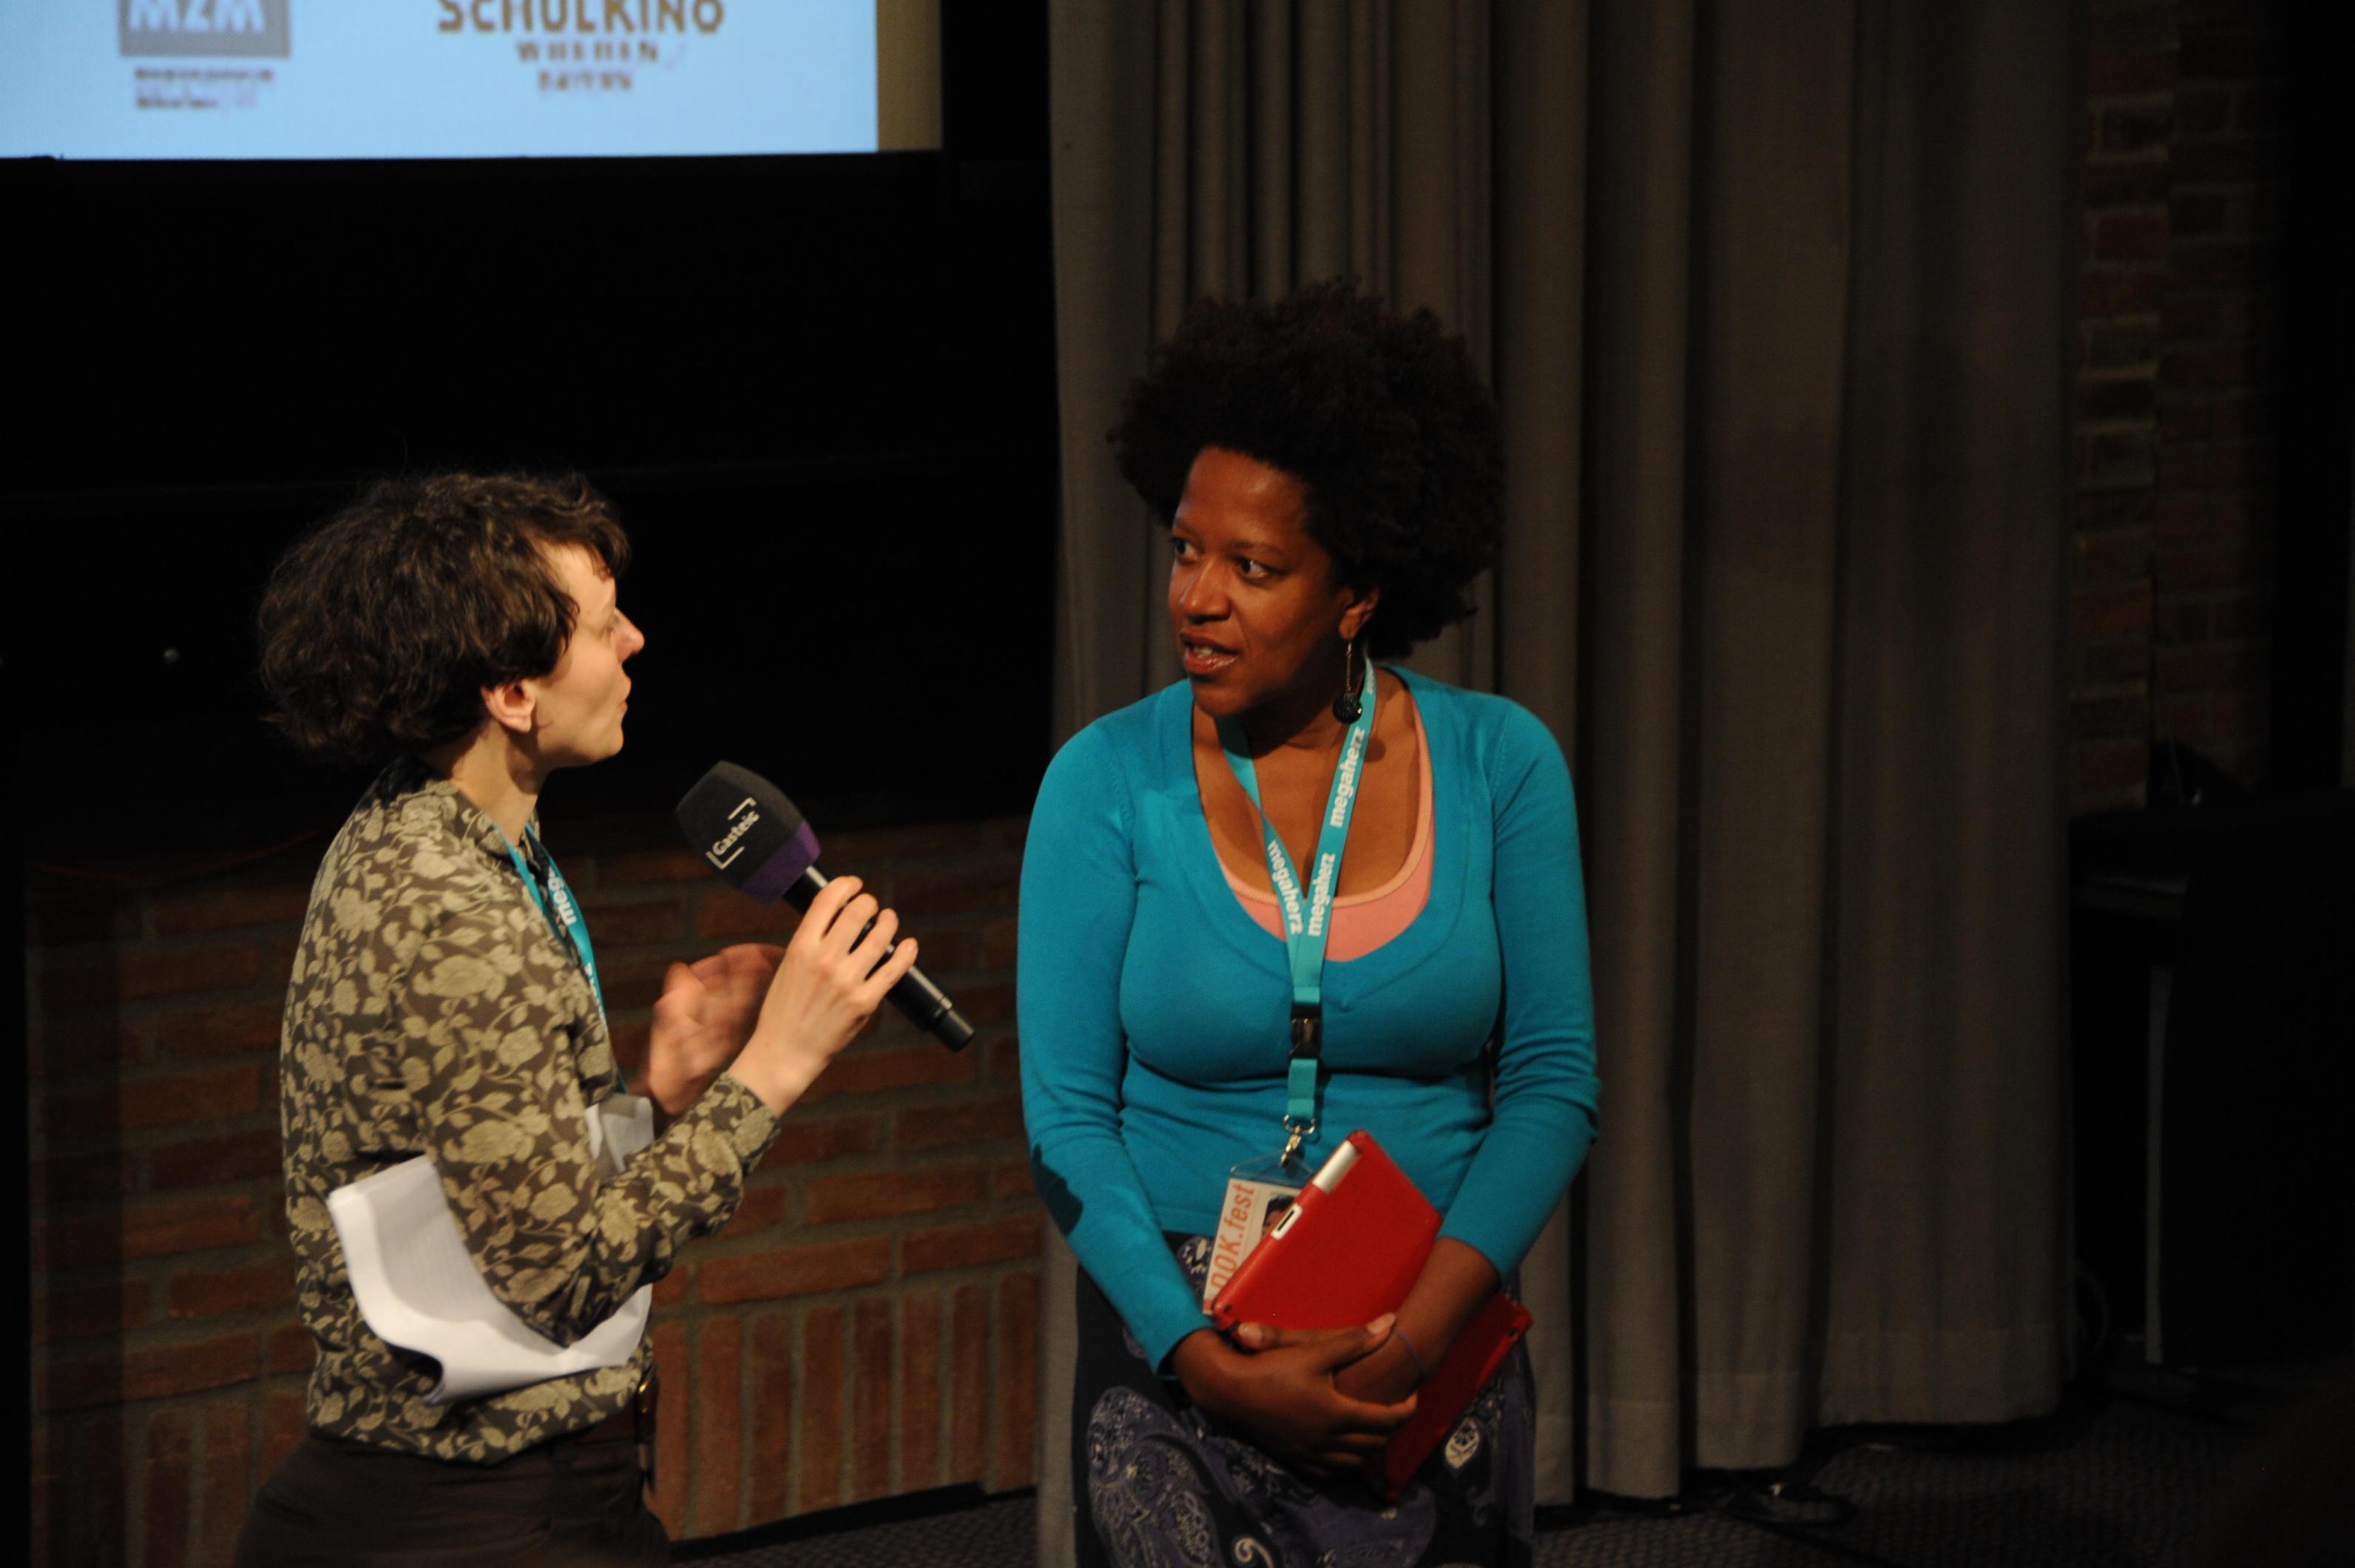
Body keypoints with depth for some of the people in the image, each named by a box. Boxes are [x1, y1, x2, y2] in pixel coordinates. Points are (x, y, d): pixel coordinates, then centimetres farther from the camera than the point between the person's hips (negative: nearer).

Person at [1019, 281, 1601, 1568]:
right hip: (1176, 1345, -1)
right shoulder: (1107, 783, -6)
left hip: (1434, 1342, 1)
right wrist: (1202, 1360, -18)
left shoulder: (1498, 768, -3)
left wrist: (1426, 1321, -16)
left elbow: (1553, 1081, -3)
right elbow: (1066, 1115, -7)